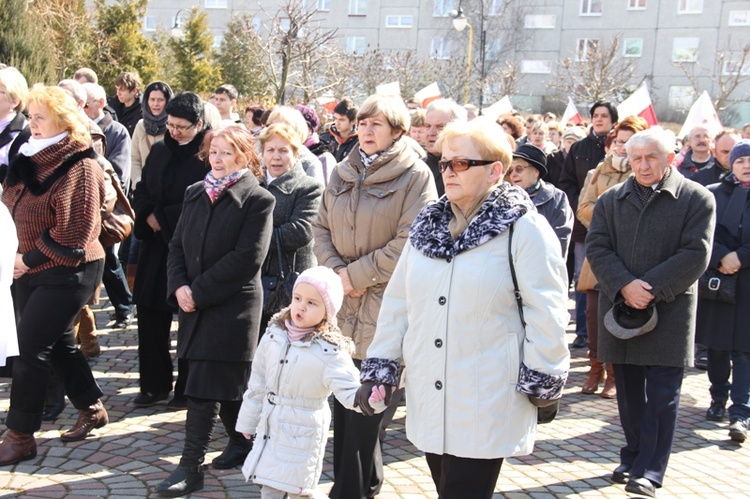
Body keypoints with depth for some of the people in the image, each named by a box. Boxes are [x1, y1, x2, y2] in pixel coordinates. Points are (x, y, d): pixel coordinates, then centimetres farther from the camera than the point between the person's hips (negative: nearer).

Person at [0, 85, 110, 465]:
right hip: (30, 267, 8)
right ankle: (91, 409, 33)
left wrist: (31, 258, -14)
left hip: (66, 272, -8)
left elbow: (73, 230, -20)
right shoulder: (31, 159, 8)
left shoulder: (80, 166, -15)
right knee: (58, 343, 16)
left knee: (31, 349, -6)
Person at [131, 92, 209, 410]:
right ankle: (155, 384, 24)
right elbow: (141, 190, 14)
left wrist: (163, 217, -15)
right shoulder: (159, 151, 9)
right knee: (150, 316, 10)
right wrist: (148, 215, -5)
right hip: (156, 247, 6)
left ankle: (187, 389, 19)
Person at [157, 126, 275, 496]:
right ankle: (241, 443, 33)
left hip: (232, 307, -6)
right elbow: (177, 244, 10)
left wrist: (199, 291, -15)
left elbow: (247, 258, -16)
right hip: (195, 304, 6)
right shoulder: (195, 193, 10)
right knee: (225, 383, 16)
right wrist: (179, 286, -8)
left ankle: (191, 467, 1)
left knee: (203, 387, -6)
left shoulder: (257, 199, -9)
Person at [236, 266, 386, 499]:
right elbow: (257, 382, 7)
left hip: (302, 431, -5)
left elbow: (349, 390, -22)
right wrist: (248, 422, 15)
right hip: (270, 425, 5)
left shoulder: (330, 351, -17)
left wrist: (369, 397, -45)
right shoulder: (275, 335, -2)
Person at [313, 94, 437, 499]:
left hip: (383, 303, -5)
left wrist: (357, 273, -12)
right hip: (341, 300, 6)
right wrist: (336, 271, -6)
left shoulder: (414, 175, -6)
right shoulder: (343, 173, 12)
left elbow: (409, 242, -13)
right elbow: (321, 227, 12)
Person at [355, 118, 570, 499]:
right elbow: (397, 302, 13)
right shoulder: (426, 226, 9)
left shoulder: (524, 229, -8)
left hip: (486, 406, -5)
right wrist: (379, 366, 10)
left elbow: (546, 314, -8)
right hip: (429, 398, 6)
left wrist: (542, 380, -7)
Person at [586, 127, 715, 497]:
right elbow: (597, 247, -1)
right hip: (620, 309, 3)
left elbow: (696, 255, -9)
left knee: (661, 394, -1)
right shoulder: (611, 200, 7)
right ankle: (632, 458, 27)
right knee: (629, 390, 13)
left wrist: (651, 289, -16)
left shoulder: (697, 199, -2)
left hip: (670, 311, -3)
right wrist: (625, 285, -16)